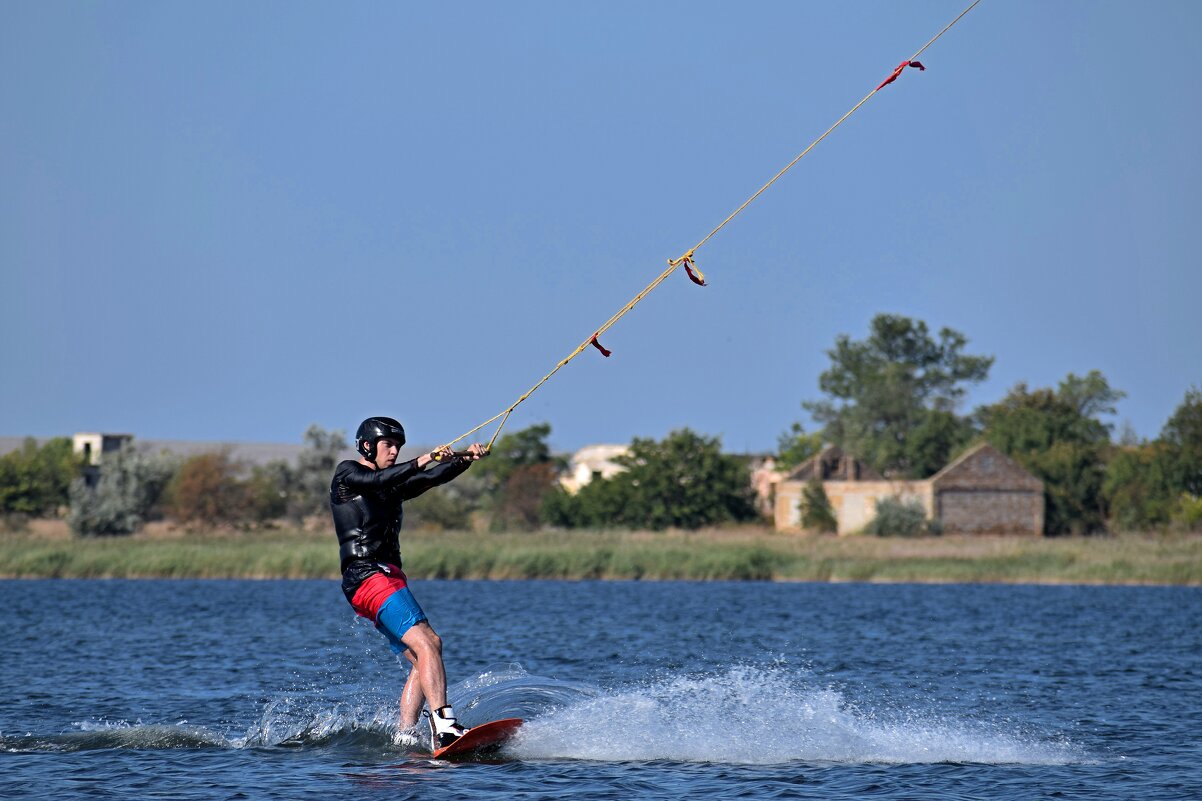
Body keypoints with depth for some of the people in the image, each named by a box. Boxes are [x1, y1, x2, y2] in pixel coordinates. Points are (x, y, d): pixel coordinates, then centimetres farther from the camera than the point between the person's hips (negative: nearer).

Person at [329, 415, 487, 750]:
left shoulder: (394, 488, 25)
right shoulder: (347, 474, 2)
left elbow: (434, 479, 12)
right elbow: (379, 480, -19)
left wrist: (466, 460, -3)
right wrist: (422, 461, -29)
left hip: (388, 577, 9)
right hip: (367, 574, -9)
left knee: (423, 656, 2)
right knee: (426, 644, -22)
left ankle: (404, 738, -1)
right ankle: (444, 725, -34)